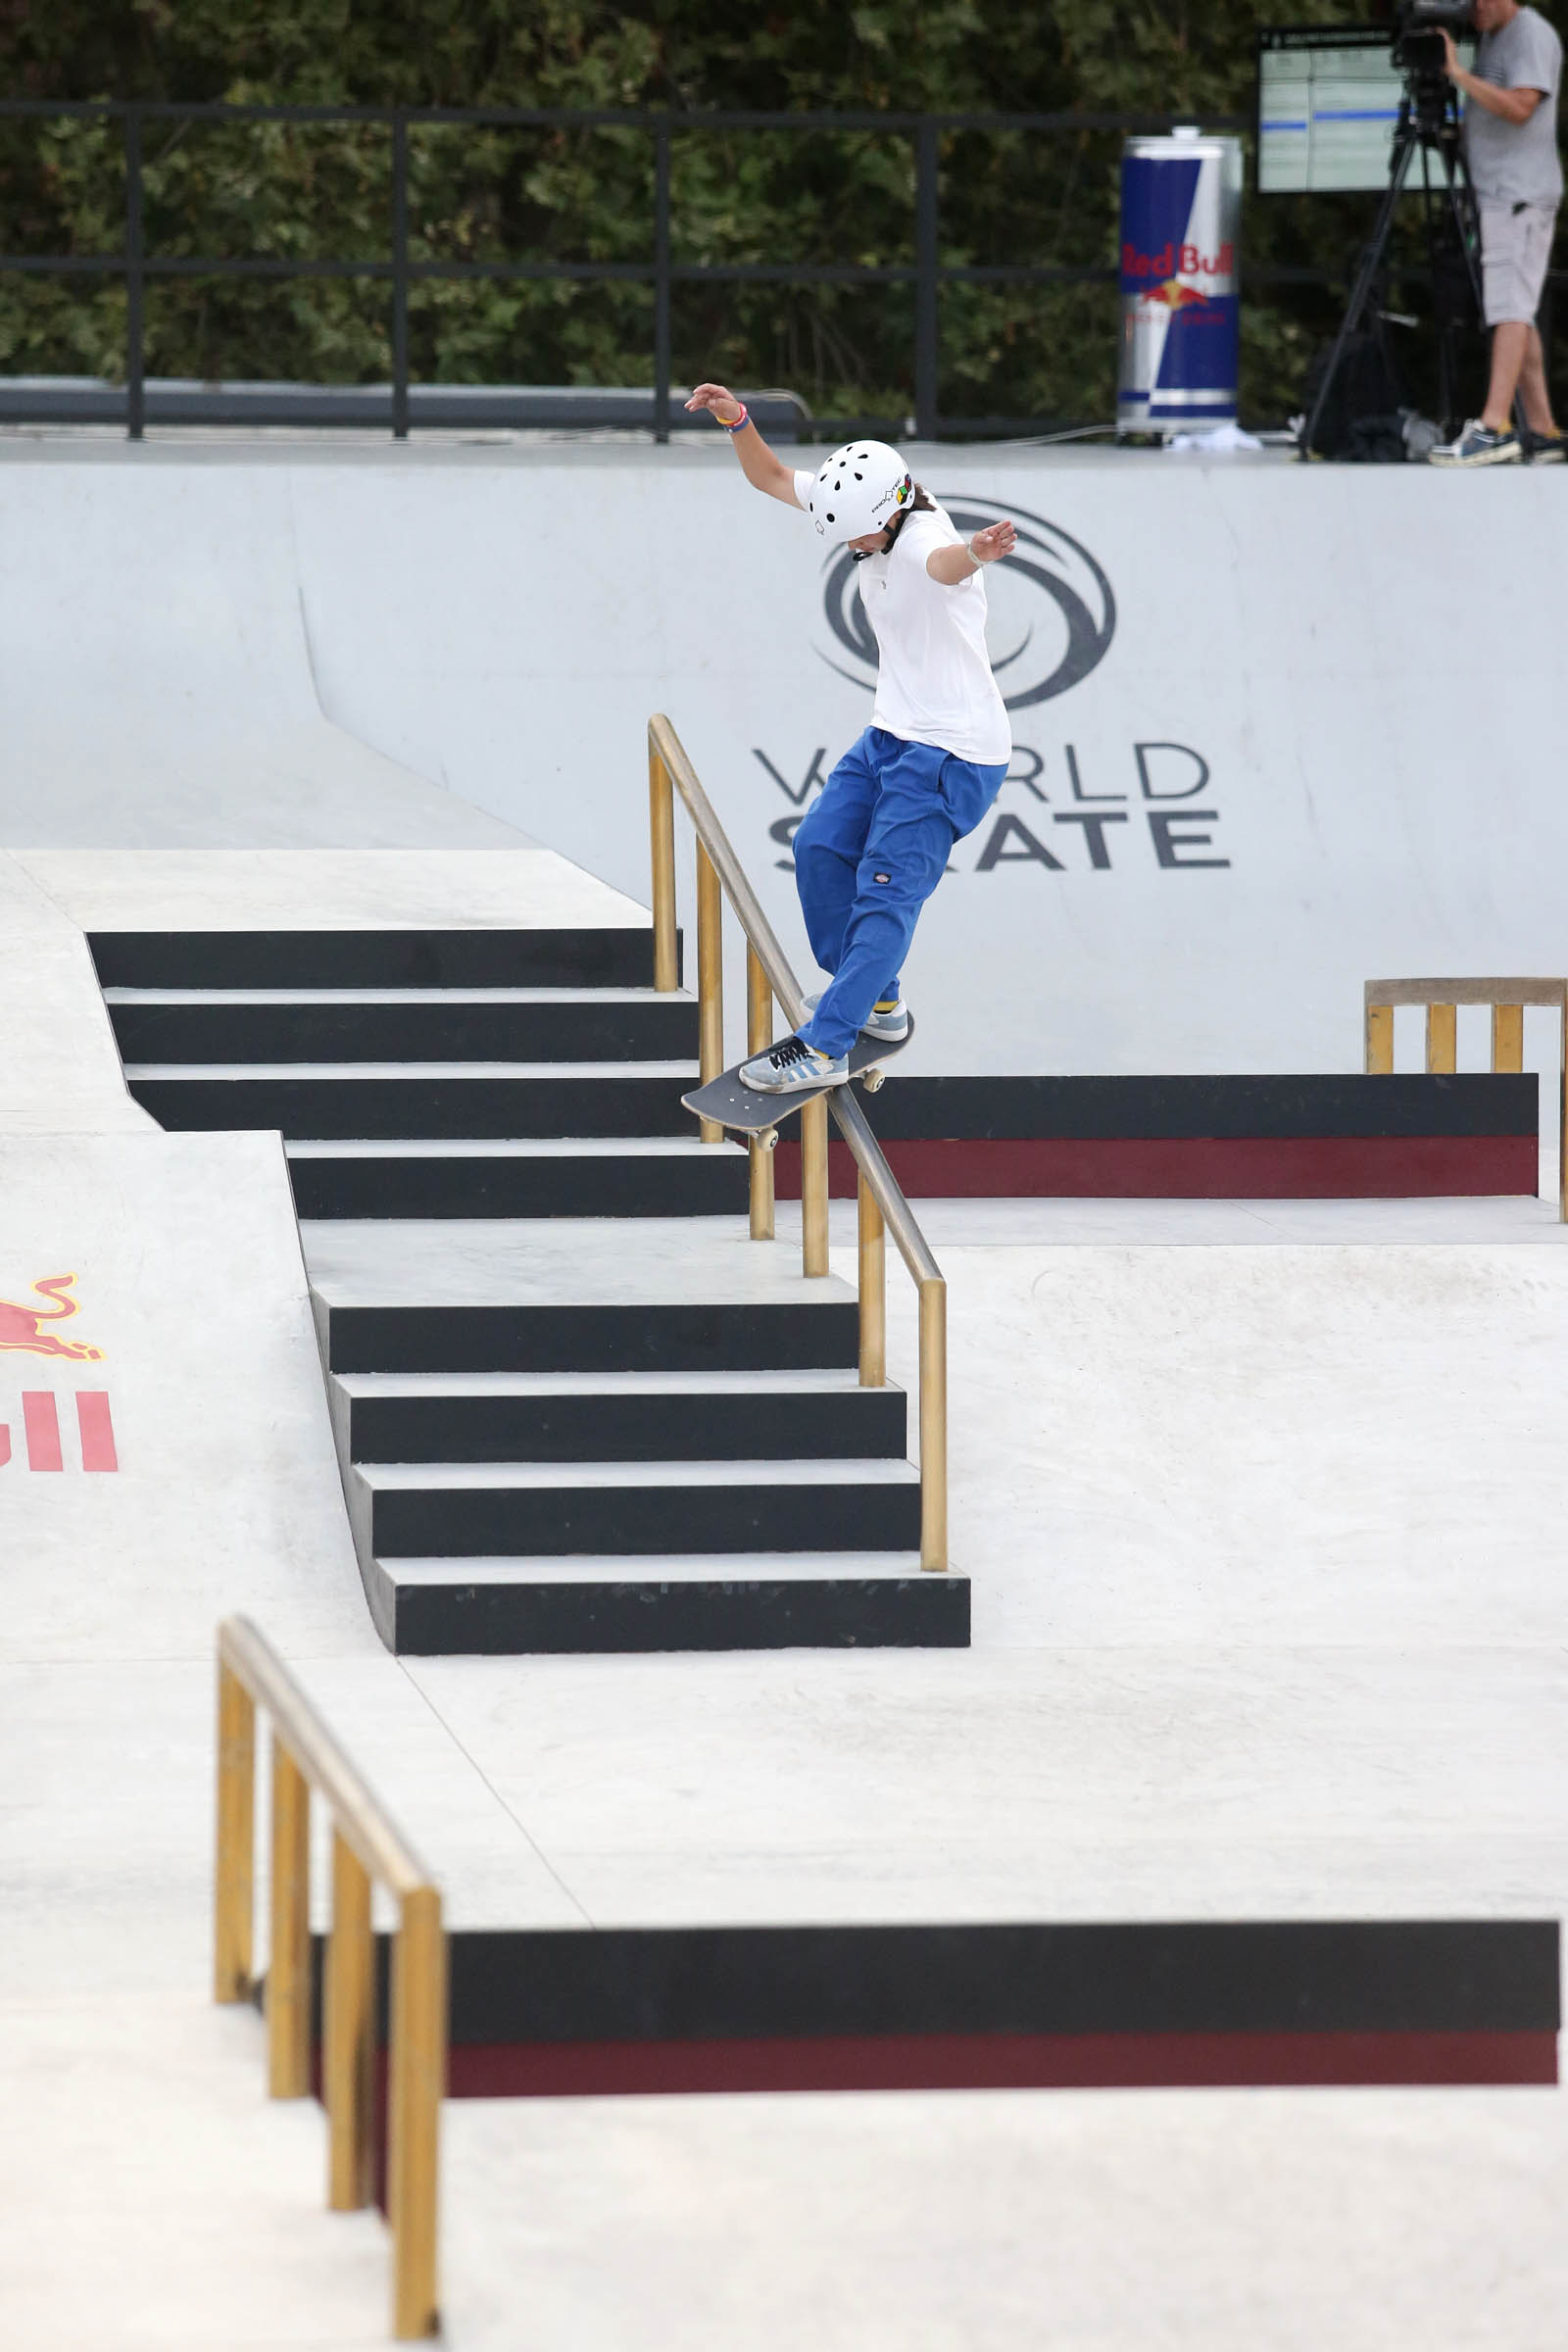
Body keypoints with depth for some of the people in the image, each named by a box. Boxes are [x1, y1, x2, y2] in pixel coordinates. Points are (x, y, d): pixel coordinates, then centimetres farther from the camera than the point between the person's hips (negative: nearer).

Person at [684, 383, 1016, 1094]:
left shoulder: (923, 542, -28)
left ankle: (824, 1048, -13)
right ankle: (873, 1000, 28)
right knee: (820, 846, 14)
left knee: (885, 894, -11)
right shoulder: (865, 509, 0)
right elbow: (772, 477, 12)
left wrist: (977, 553, -78)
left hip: (953, 754, -10)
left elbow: (945, 562, -54)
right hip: (893, 735, 10)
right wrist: (737, 421, -6)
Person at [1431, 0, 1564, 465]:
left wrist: (1458, 73, -21)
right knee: (1516, 313, 7)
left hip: (1521, 196, -10)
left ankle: (1495, 427, -24)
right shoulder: (1487, 38, 19)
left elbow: (1519, 107, -22)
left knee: (1510, 307, -16)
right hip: (1493, 195, 10)